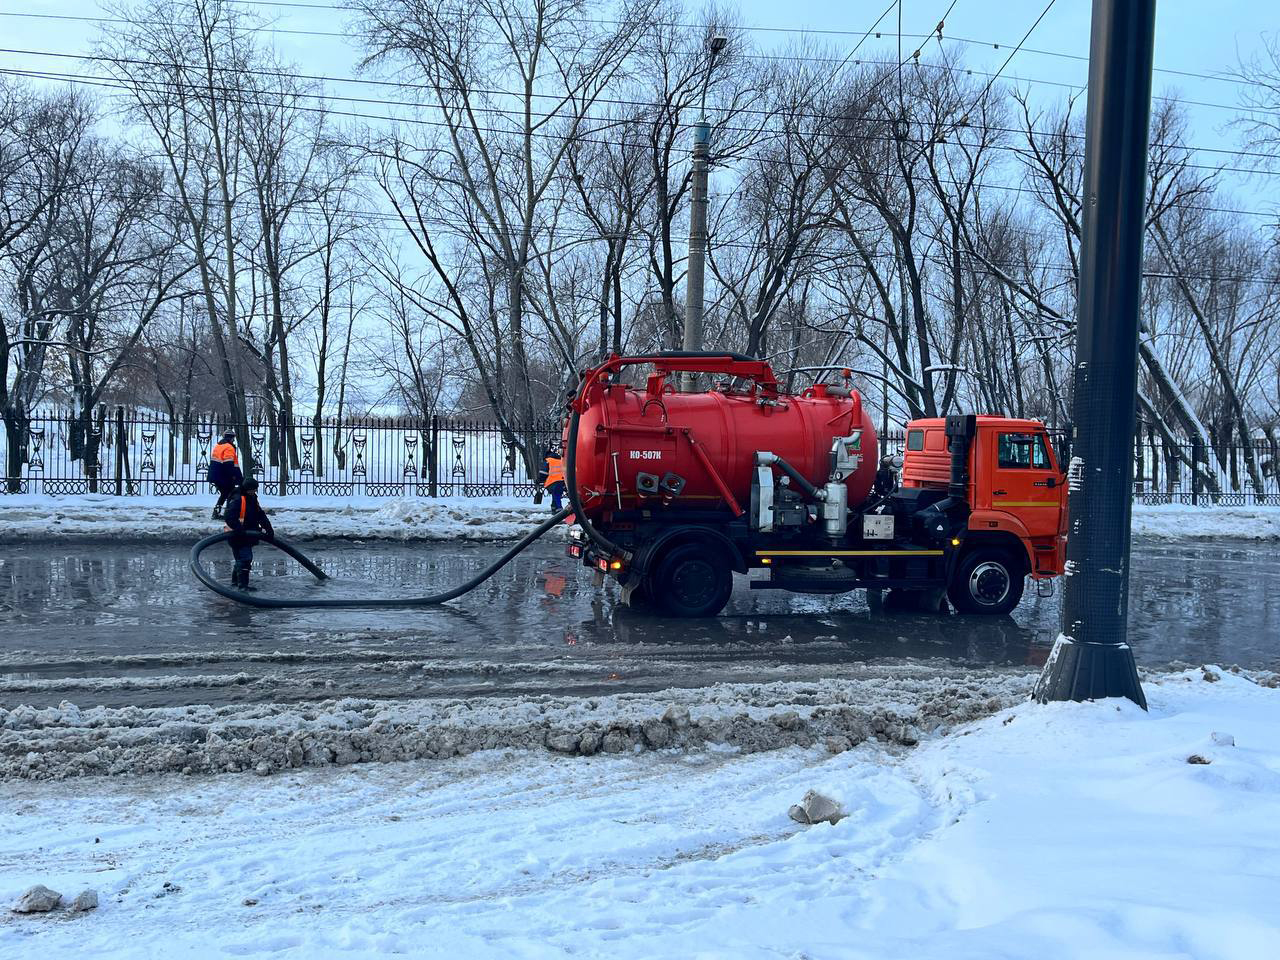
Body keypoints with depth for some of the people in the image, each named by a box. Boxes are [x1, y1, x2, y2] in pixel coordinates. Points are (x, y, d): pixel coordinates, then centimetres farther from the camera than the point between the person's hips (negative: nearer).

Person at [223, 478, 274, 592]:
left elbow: (261, 516, 13)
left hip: (247, 536, 10)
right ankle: (242, 584, -17)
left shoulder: (253, 500, 13)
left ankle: (235, 581, 33)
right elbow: (229, 517, -26)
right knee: (245, 558, -16)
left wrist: (268, 529, 2)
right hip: (237, 536, -10)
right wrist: (239, 529, -33)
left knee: (240, 558, 19)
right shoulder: (237, 500, -17)